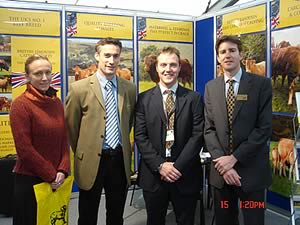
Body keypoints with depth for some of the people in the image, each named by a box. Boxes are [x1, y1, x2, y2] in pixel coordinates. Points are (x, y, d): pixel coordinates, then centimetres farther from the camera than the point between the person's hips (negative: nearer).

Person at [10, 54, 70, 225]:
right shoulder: (21, 104, -12)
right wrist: (51, 175, -11)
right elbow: (24, 149, -16)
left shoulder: (56, 102, 5)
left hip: (57, 181, 6)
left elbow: (64, 140, 8)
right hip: (29, 180, -5)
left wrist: (62, 170, -5)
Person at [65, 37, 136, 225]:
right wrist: (84, 152, 8)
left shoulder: (129, 88, 2)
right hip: (91, 161, -2)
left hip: (120, 160, 3)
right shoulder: (80, 88, -9)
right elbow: (70, 126, 0)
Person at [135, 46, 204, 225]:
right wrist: (160, 165, -13)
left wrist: (177, 167, -14)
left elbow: (198, 135, -6)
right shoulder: (144, 99, 3)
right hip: (153, 174, 1)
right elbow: (140, 136, -3)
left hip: (185, 175, 0)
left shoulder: (194, 98, 1)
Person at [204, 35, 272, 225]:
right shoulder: (211, 87, 6)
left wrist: (235, 158, -14)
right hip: (221, 169, 3)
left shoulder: (261, 84, -4)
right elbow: (209, 129, 2)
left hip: (251, 169, -3)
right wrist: (222, 161, -11)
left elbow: (264, 128, -10)